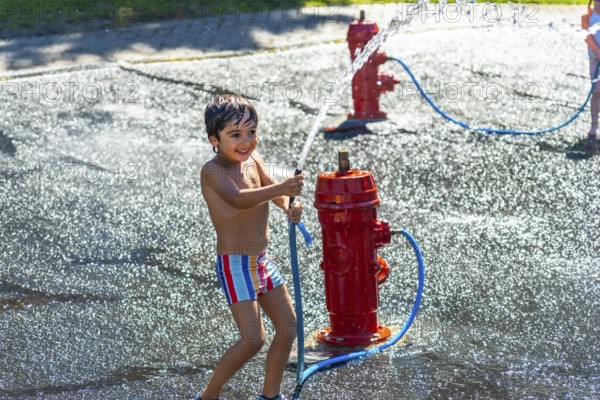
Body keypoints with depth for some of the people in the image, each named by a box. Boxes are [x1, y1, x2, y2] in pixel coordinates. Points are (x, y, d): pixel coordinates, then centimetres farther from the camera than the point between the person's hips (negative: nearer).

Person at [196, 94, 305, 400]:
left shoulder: (253, 160, 5)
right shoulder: (213, 171, -19)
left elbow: (272, 190, -7)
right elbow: (238, 200, -36)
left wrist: (289, 206, -31)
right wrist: (281, 188, -50)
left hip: (261, 260, 8)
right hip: (234, 264, -8)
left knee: (288, 327, 12)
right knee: (252, 340, -13)